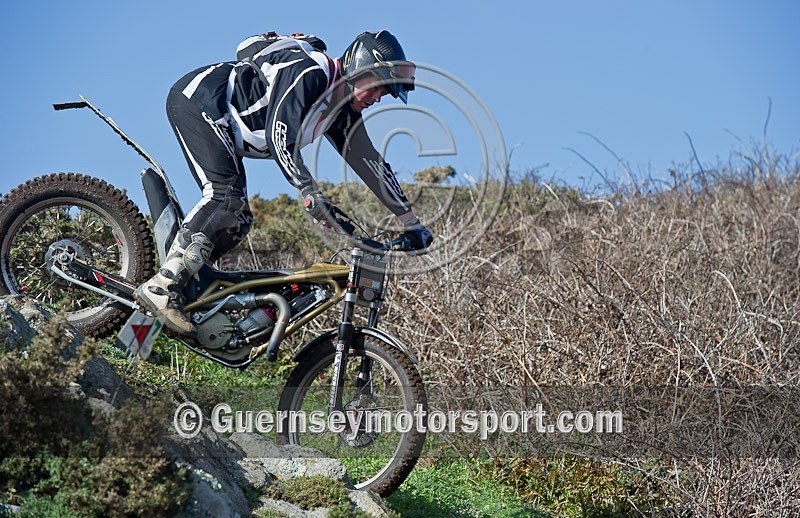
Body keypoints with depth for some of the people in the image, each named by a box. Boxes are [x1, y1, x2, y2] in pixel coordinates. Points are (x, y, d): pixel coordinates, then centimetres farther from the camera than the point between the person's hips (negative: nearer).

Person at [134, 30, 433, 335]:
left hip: (218, 120, 10)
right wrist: (311, 195, -39)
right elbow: (280, 136, -31)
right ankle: (161, 287, -30)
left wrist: (411, 223, 13)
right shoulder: (310, 73, -22)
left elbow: (369, 162, 12)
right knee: (227, 193, -25)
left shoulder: (342, 113, 7)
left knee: (237, 220, 1)